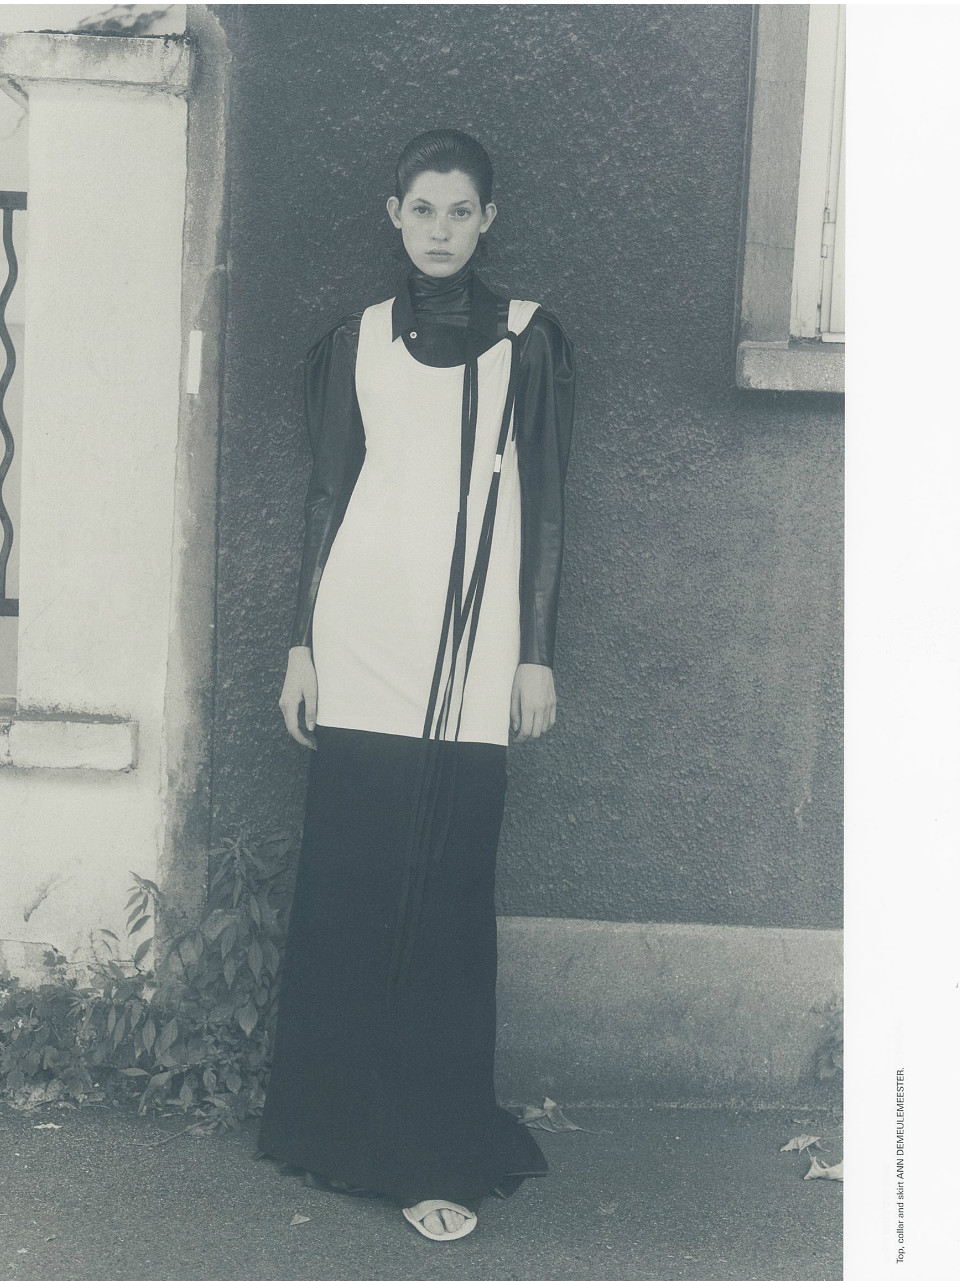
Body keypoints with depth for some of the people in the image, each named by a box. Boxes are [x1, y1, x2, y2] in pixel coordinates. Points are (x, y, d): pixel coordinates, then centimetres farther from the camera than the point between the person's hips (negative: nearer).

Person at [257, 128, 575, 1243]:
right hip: (360, 639, 2)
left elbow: (542, 506, 5)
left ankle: (439, 1152, 6)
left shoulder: (528, 339, 7)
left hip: (472, 654, -2)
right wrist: (301, 644, 6)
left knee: (448, 895, -4)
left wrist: (538, 655, -1)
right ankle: (338, 1123, 16)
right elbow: (327, 498, 11)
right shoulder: (354, 343, 12)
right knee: (346, 884, 2)